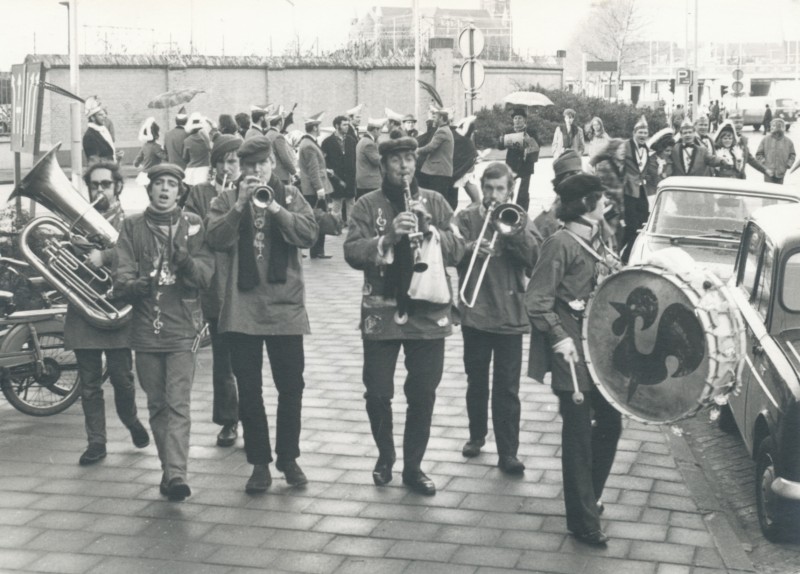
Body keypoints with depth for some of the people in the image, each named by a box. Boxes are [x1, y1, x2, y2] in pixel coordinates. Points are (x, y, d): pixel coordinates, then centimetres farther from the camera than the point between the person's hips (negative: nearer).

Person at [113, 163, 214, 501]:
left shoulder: (192, 225, 5)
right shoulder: (133, 226, 8)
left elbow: (206, 275, -3)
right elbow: (121, 275, 0)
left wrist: (186, 261, -24)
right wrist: (134, 285, -23)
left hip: (182, 327, -2)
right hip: (145, 327, 3)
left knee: (178, 404, -12)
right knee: (157, 405, 10)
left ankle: (176, 474, -19)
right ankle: (169, 470, 21)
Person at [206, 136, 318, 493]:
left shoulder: (290, 196, 7)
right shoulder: (226, 200, 5)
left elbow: (309, 234, -8)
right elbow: (216, 240, -9)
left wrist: (275, 208, -18)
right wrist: (240, 205, -18)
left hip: (286, 306, 0)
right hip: (241, 308, 0)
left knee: (291, 386, 6)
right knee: (249, 390, 5)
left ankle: (288, 457, 22)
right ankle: (260, 462, 17)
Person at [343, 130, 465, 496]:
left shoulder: (434, 202, 7)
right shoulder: (368, 205, 2)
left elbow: (457, 251, 1)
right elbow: (352, 252, -10)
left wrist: (430, 228, -15)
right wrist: (388, 237, -24)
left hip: (429, 311, 1)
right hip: (381, 311, -1)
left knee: (423, 394, 4)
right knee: (377, 393, 3)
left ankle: (413, 466, 19)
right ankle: (385, 455, 28)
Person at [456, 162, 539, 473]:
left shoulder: (521, 222, 5)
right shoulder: (467, 218, 3)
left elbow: (535, 263, -7)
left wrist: (515, 232, -18)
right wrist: (470, 248, -28)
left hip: (510, 315, 0)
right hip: (475, 312, 1)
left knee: (507, 388, -1)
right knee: (476, 380, 14)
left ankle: (508, 452, 1)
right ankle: (477, 435, 33)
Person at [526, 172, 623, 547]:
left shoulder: (596, 240, 12)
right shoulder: (561, 243, -13)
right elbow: (537, 302, -16)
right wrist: (558, 337, -24)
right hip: (574, 351, -8)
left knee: (609, 423, 15)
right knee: (578, 432, -1)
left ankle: (588, 497, 35)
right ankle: (583, 522, 8)